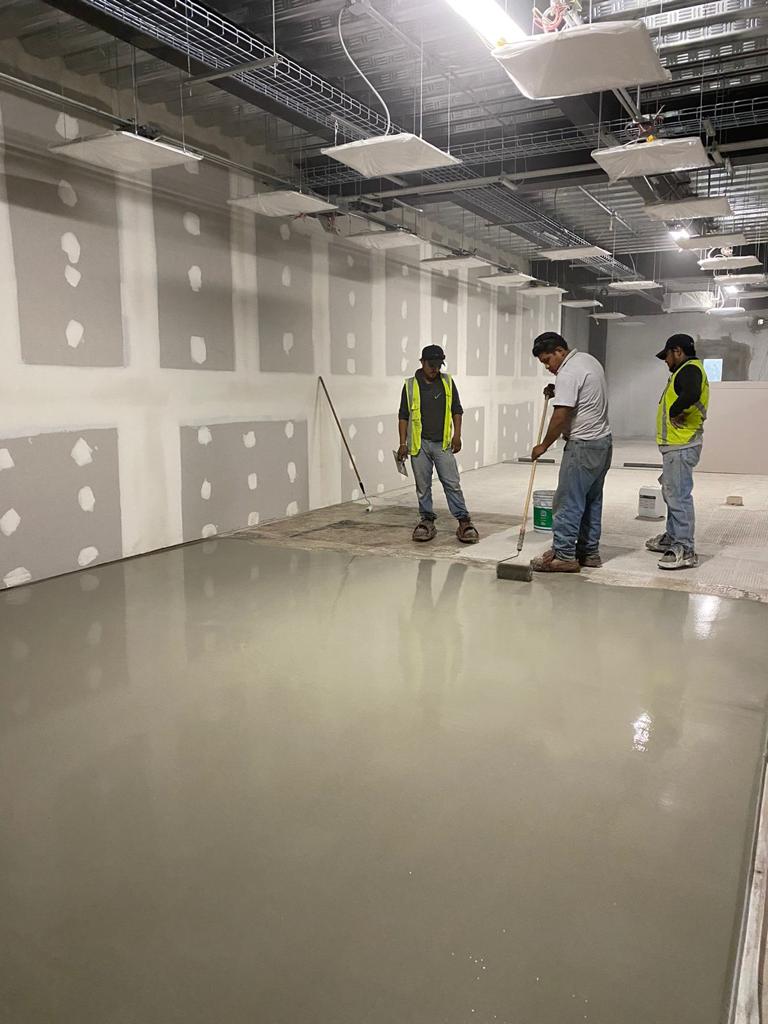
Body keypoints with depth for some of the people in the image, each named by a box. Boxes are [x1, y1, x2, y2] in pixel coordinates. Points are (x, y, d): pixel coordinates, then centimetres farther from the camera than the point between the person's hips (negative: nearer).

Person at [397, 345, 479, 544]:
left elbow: (457, 410, 9)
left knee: (452, 483, -2)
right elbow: (403, 416, 5)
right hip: (419, 444, 0)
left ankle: (464, 521, 4)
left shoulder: (447, 382, 5)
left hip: (443, 444, 0)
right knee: (423, 486, 7)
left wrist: (457, 435, -1)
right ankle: (427, 520, 19)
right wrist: (403, 443, -1)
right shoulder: (410, 385, 2)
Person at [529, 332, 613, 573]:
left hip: (583, 445, -10)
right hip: (603, 441, 10)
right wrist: (557, 391, 12)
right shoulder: (588, 359, 14)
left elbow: (561, 416, -20)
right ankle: (589, 553, 21)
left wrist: (544, 445, -9)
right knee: (592, 501, 14)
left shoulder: (568, 373, -18)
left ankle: (564, 555, -1)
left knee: (568, 502, -5)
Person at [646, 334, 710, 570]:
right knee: (671, 493, 21)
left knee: (679, 496, -11)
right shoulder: (686, 371, 21)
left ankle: (685, 550, -8)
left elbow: (691, 394, -34)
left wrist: (674, 412, -20)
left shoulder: (690, 369, -13)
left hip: (681, 446, -11)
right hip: (675, 445, 11)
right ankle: (673, 538, 33)